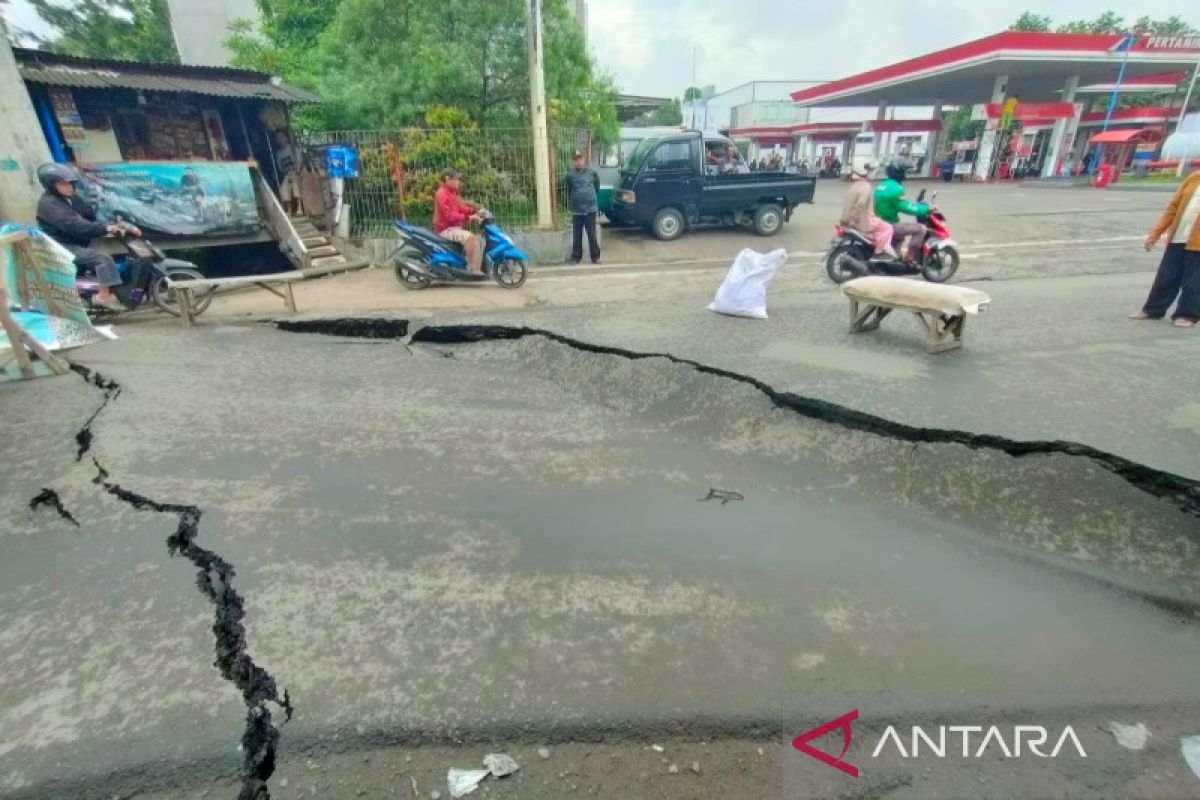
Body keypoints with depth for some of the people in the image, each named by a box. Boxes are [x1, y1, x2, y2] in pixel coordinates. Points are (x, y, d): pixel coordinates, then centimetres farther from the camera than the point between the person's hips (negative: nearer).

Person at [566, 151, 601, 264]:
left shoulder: (592, 172, 1)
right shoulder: (570, 175, 2)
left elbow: (597, 187, 11)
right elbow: (569, 191, 13)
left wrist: (596, 202, 15)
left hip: (590, 208, -1)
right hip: (576, 209, 1)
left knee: (592, 234, 1)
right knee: (576, 235, 5)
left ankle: (595, 256, 8)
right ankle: (576, 256, 14)